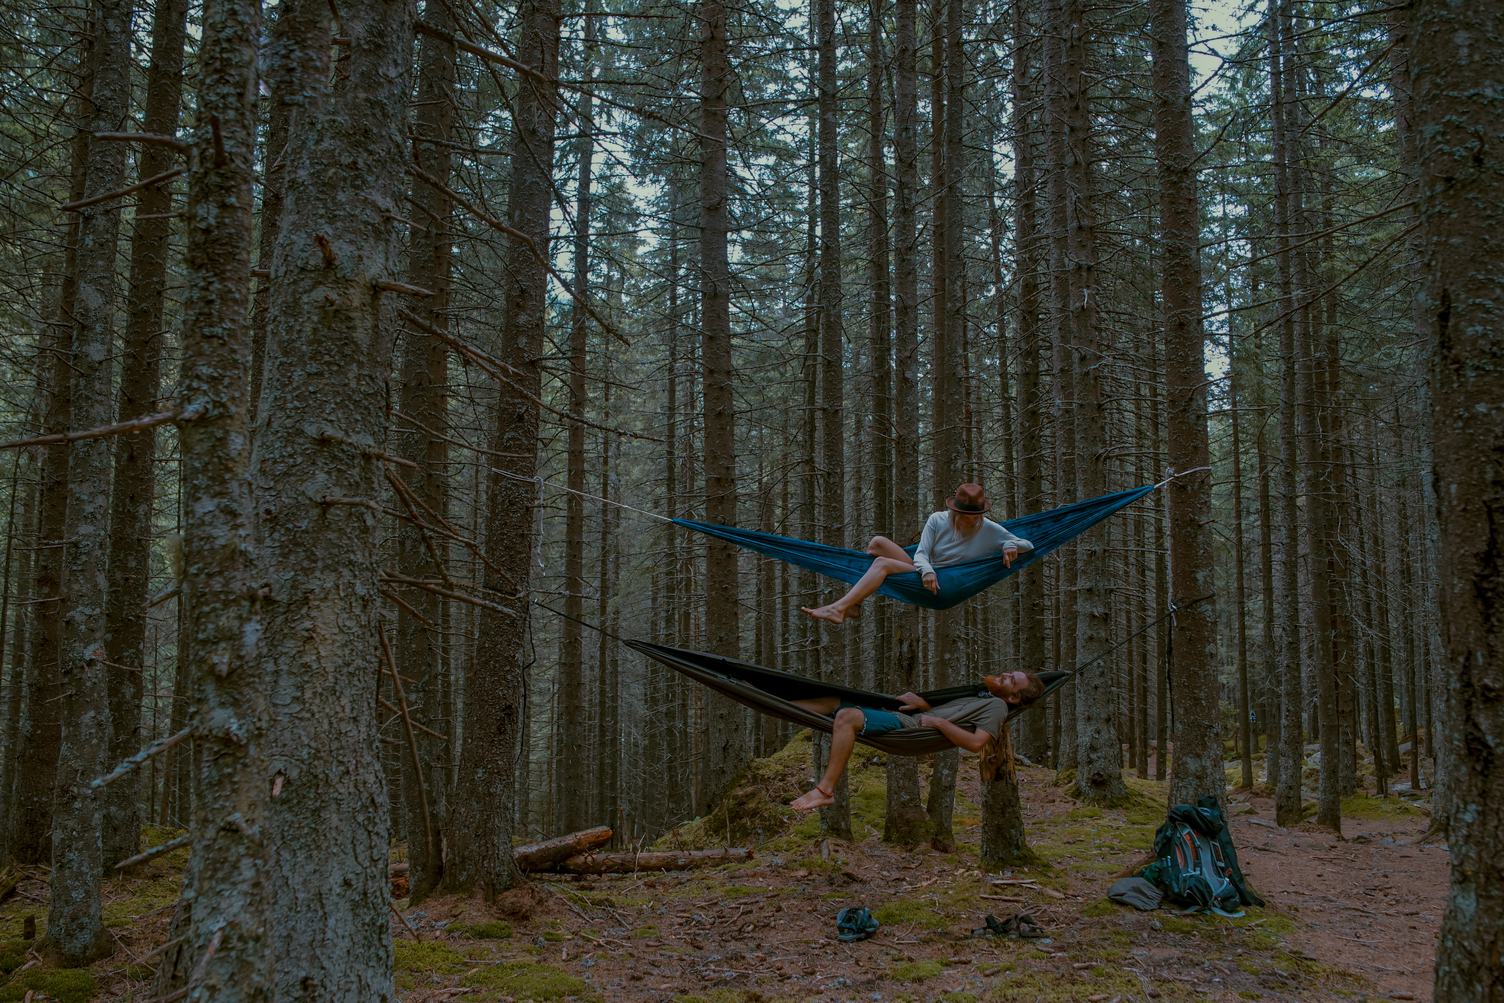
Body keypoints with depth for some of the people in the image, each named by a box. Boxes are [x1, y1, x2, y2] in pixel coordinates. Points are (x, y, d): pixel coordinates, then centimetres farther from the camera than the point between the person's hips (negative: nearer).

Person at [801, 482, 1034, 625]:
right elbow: (921, 554, -7)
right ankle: (852, 604, -20)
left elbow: (1027, 544, -1)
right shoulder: (938, 521, -3)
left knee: (883, 563, -25)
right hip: (926, 575, 5)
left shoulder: (990, 531, -8)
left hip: (944, 587, -5)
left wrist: (1011, 546, -24)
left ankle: (837, 609, -33)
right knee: (878, 542, -13)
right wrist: (927, 571, -30)